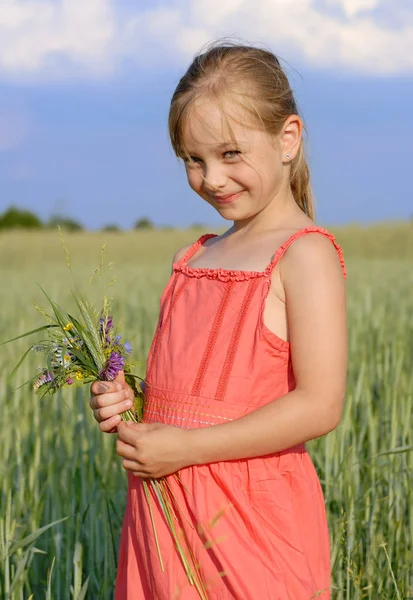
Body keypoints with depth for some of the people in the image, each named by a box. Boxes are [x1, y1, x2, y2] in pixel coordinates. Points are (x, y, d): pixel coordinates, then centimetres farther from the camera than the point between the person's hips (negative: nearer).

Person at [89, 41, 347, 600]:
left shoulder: (304, 253, -10)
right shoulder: (192, 259, 14)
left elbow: (319, 405, -18)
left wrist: (187, 446, -17)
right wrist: (127, 402, 0)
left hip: (250, 512, -6)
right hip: (162, 500, 7)